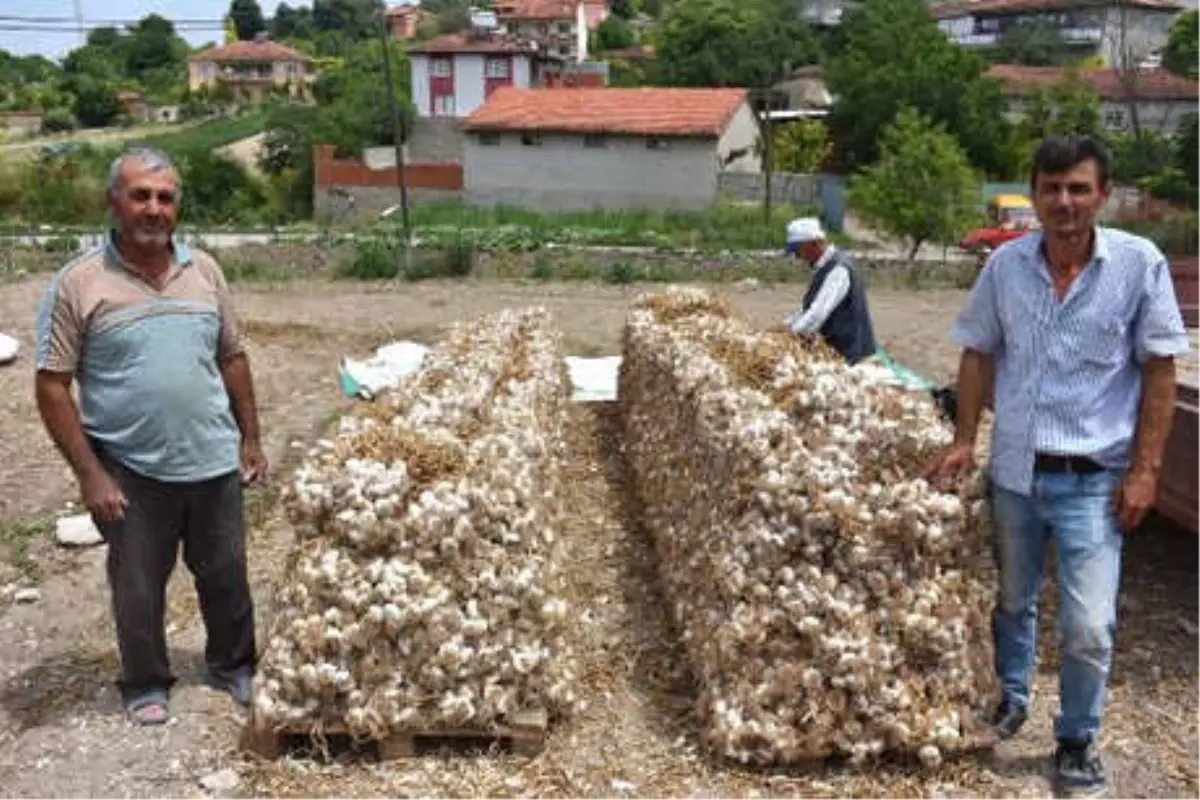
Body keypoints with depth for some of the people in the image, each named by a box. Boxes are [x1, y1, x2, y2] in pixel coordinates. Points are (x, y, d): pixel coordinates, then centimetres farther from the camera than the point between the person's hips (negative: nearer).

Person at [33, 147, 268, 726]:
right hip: (131, 472, -3)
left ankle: (233, 667, 37)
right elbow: (52, 387, -9)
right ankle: (146, 685, 33)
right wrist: (90, 474, -13)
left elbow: (232, 358, 10)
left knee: (225, 575, 16)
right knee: (138, 588, 12)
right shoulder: (79, 284, -10)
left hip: (213, 462, 3)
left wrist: (250, 438, 8)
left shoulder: (203, 271, 2)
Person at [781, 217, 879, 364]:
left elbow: (819, 312, -28)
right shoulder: (824, 266, 10)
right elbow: (811, 306, 19)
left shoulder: (838, 269, -21)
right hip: (835, 347, 9)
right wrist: (787, 324, 9)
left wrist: (792, 332, -24)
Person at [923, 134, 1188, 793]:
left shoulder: (1140, 264, -11)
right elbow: (978, 355, 7)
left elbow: (1159, 370, -7)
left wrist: (1145, 470, -10)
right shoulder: (1006, 264, -4)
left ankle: (1078, 740, 23)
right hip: (1014, 469, 3)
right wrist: (963, 442, 2)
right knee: (1010, 600, 20)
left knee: (1088, 627, -1)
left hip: (1093, 479, -3)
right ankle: (1009, 698, 44)